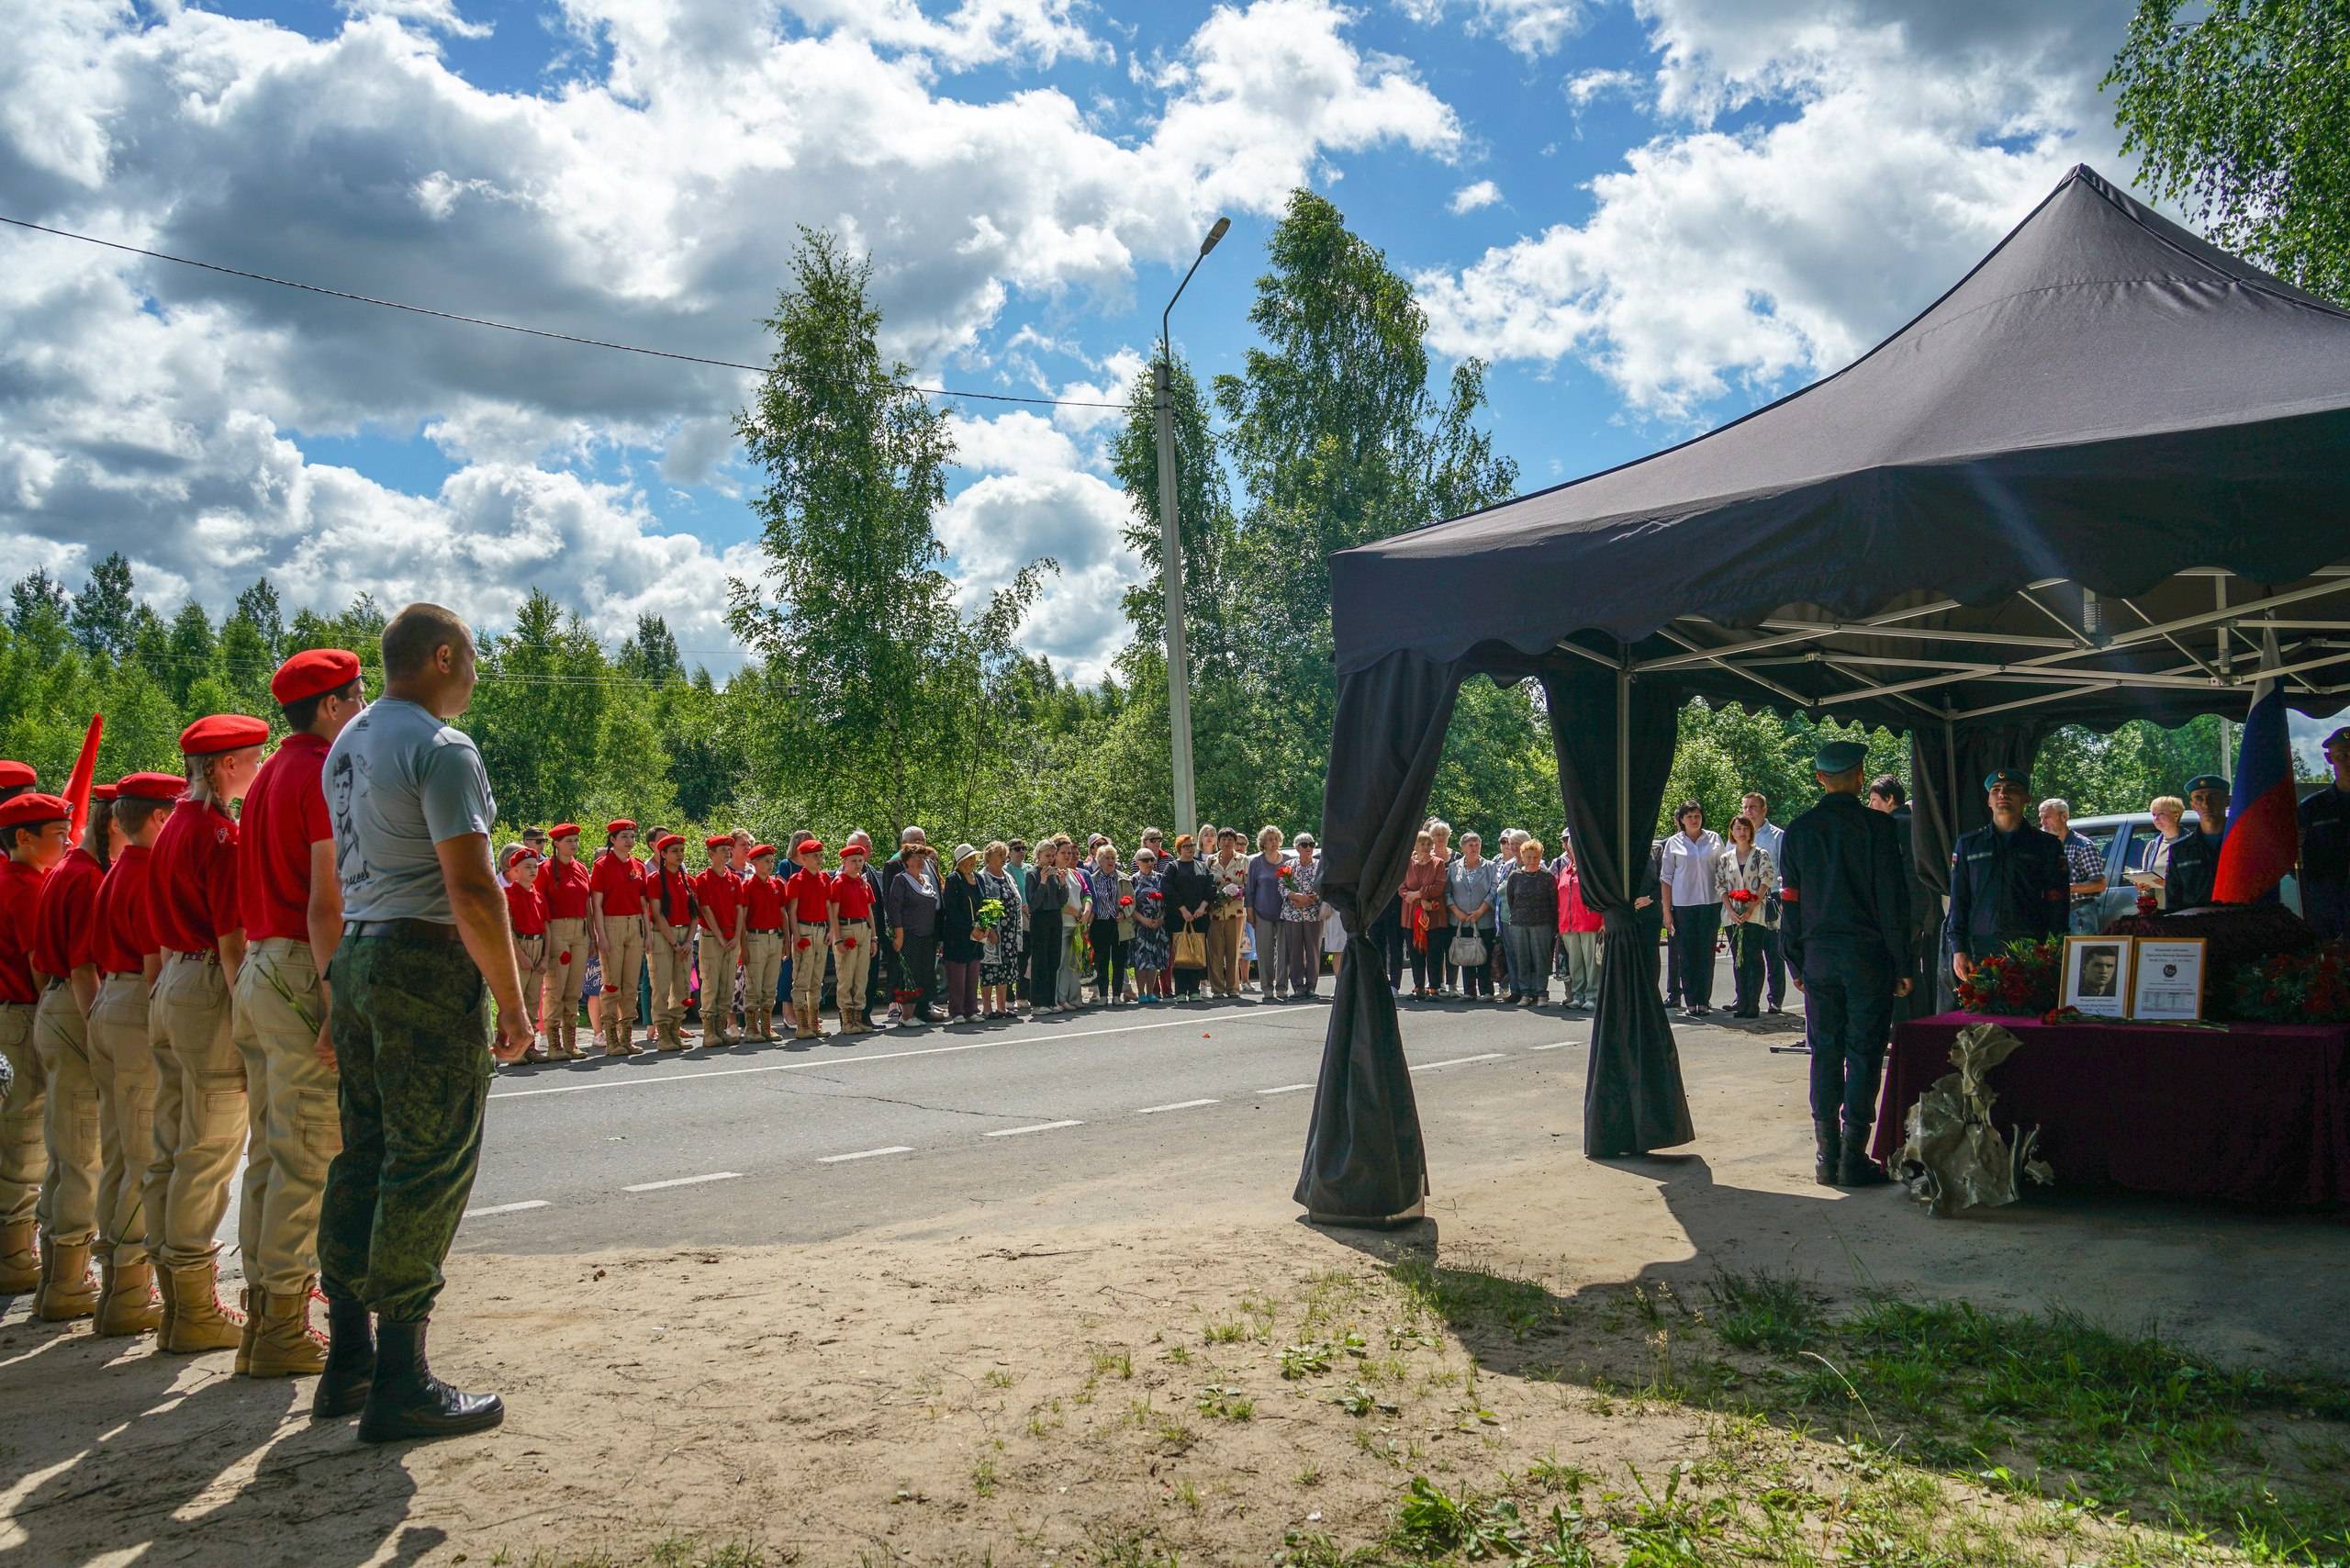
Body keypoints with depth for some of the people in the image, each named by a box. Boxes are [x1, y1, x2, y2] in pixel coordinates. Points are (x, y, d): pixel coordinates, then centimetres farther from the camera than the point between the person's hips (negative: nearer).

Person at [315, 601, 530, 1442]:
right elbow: (471, 889, -19)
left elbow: (337, 875, 17)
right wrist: (512, 1000, -14)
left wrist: (344, 980, 20)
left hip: (355, 958, 9)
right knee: (428, 1167, -4)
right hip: (426, 964, -9)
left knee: (364, 1156, 14)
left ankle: (347, 1363, 22)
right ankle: (399, 1385, 0)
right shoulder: (441, 748, -13)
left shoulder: (348, 744, 15)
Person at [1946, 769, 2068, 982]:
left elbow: (2057, 902, 7)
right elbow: (1958, 902, 13)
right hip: (1981, 950, 1)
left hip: (2031, 952, -1)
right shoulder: (1968, 844, 14)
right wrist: (1958, 950, 4)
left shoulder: (2046, 845, 10)